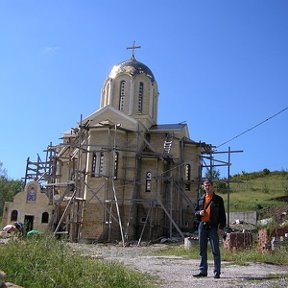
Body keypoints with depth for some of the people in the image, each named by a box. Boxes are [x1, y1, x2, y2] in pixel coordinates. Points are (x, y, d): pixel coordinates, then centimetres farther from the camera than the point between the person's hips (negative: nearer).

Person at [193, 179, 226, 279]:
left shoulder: (218, 199, 2)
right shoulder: (200, 199, 13)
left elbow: (222, 214, -1)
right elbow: (195, 211, 20)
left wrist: (221, 227, -9)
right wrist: (199, 212, -4)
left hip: (213, 227, -4)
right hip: (202, 226, 4)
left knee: (215, 250, -1)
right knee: (202, 250, 8)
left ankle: (217, 272, 6)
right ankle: (203, 271, 16)